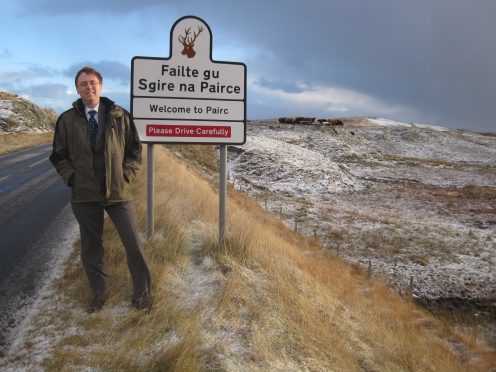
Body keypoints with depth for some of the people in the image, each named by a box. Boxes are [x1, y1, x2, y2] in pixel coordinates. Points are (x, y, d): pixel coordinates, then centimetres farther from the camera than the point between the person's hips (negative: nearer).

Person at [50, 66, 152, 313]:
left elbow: (134, 149, 7)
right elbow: (59, 156, 9)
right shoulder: (67, 120, 1)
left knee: (134, 246, 1)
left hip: (118, 192, -1)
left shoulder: (120, 116, 1)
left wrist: (126, 175, -3)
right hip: (84, 195, 1)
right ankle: (99, 293, 31)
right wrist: (72, 178, -4)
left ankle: (142, 292, 20)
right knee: (91, 249, 12)